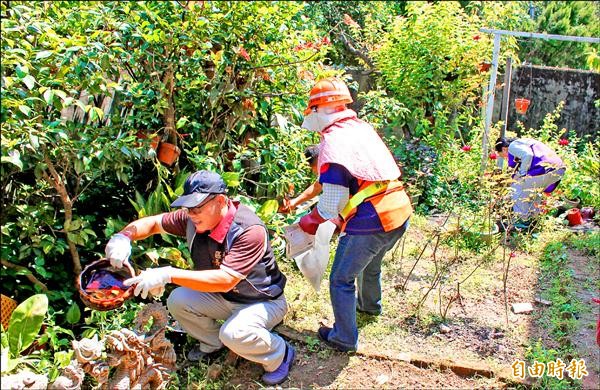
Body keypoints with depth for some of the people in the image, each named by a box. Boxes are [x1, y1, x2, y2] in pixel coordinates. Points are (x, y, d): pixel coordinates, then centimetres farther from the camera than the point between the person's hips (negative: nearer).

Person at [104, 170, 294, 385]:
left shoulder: (249, 230, -34)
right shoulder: (193, 219, -14)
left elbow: (225, 280, -41)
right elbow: (153, 222, -2)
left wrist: (168, 275, -45)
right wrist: (124, 236, -24)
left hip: (263, 301, -6)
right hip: (223, 296, 7)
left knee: (234, 334, -33)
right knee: (178, 301, -12)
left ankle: (280, 355, -1)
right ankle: (212, 344, 16)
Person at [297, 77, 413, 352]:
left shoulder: (333, 141, -17)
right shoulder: (363, 128, 10)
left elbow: (331, 203, -19)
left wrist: (311, 220, 1)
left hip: (369, 223, -9)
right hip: (400, 213, 9)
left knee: (342, 280, 11)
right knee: (370, 264, 34)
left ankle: (344, 338, 24)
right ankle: (370, 305, 60)